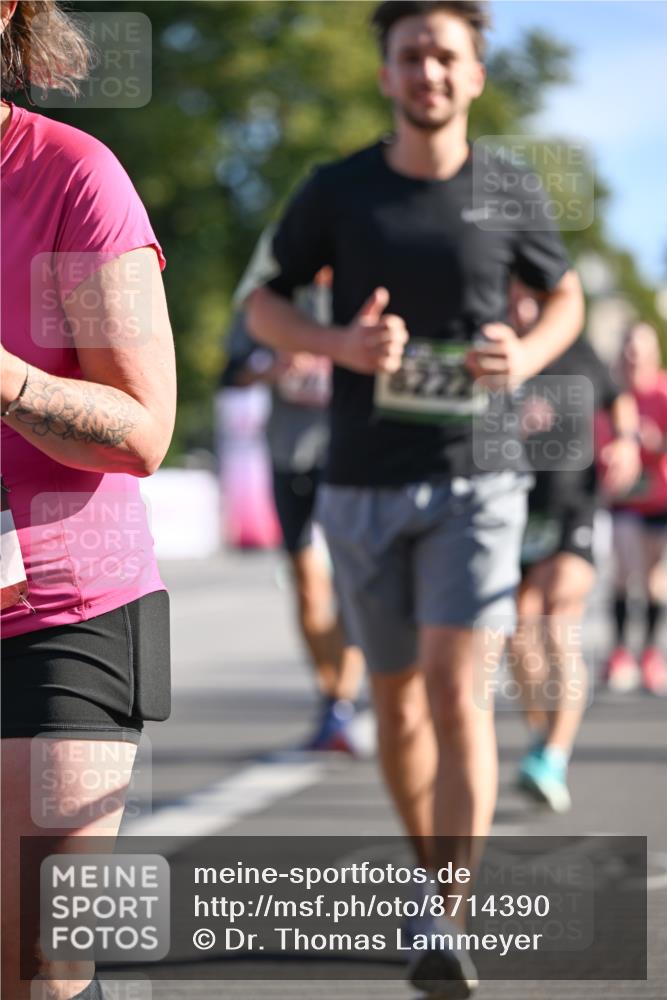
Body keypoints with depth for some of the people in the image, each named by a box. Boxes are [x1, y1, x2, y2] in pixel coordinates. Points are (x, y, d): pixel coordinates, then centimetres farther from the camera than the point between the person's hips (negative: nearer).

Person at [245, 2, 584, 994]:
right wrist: (341, 345, -16)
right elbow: (263, 307, 6)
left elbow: (566, 297, 14)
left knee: (455, 685, -17)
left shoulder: (509, 192, -2)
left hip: (477, 482, -1)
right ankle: (434, 869, 37)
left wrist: (527, 358, -10)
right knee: (397, 695, 13)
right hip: (364, 484, 2)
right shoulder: (335, 190, -3)